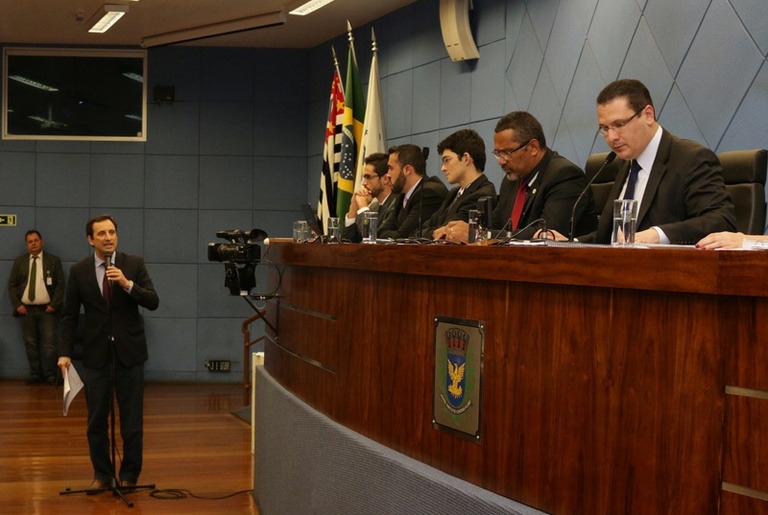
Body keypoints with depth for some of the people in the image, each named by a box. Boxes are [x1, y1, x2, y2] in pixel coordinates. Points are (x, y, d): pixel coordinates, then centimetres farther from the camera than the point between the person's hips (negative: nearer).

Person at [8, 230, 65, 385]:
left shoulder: (53, 261, 5)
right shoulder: (19, 262, 11)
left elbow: (60, 284, 1)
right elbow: (12, 285, 9)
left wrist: (54, 305, -8)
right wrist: (17, 305, -2)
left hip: (47, 310, -2)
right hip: (26, 310, 2)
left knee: (50, 344, -7)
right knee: (30, 344, 4)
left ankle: (52, 376, 0)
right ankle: (35, 375, 12)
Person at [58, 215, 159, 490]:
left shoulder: (134, 264, -1)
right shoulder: (79, 270, 1)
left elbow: (153, 302, -8)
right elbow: (69, 315, 3)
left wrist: (127, 284, -23)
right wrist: (65, 352, -4)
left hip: (129, 352, -1)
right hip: (96, 354, 1)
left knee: (132, 421, 3)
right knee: (96, 421, 7)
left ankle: (129, 476, 16)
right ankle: (102, 474, 21)